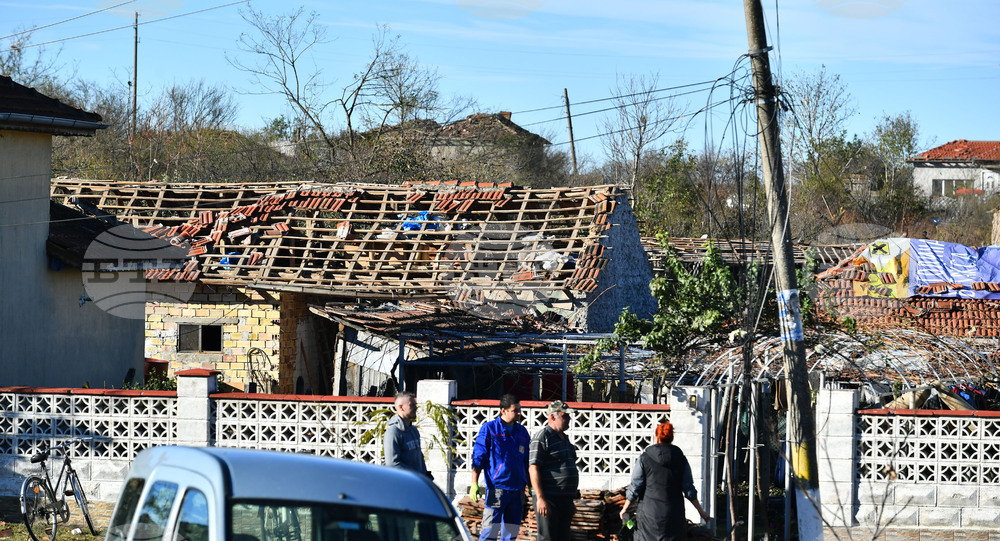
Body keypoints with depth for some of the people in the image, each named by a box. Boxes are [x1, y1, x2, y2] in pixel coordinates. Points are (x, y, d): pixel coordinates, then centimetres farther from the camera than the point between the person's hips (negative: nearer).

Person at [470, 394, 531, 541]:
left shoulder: (522, 432, 13)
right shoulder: (489, 429, -2)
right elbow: (478, 458, -3)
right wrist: (474, 483, -10)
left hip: (517, 490, 5)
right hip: (496, 489, -5)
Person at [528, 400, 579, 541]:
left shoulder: (564, 438, 20)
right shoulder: (542, 437, -9)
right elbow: (533, 469, -15)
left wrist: (570, 501, 25)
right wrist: (540, 498, -22)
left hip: (564, 500, 9)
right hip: (549, 499, -9)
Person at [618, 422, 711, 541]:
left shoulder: (644, 458, -4)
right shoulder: (681, 459, 2)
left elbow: (635, 488, -2)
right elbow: (689, 491, 2)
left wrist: (625, 509, 11)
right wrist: (701, 512, 11)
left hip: (650, 514, -2)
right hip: (674, 514, 2)